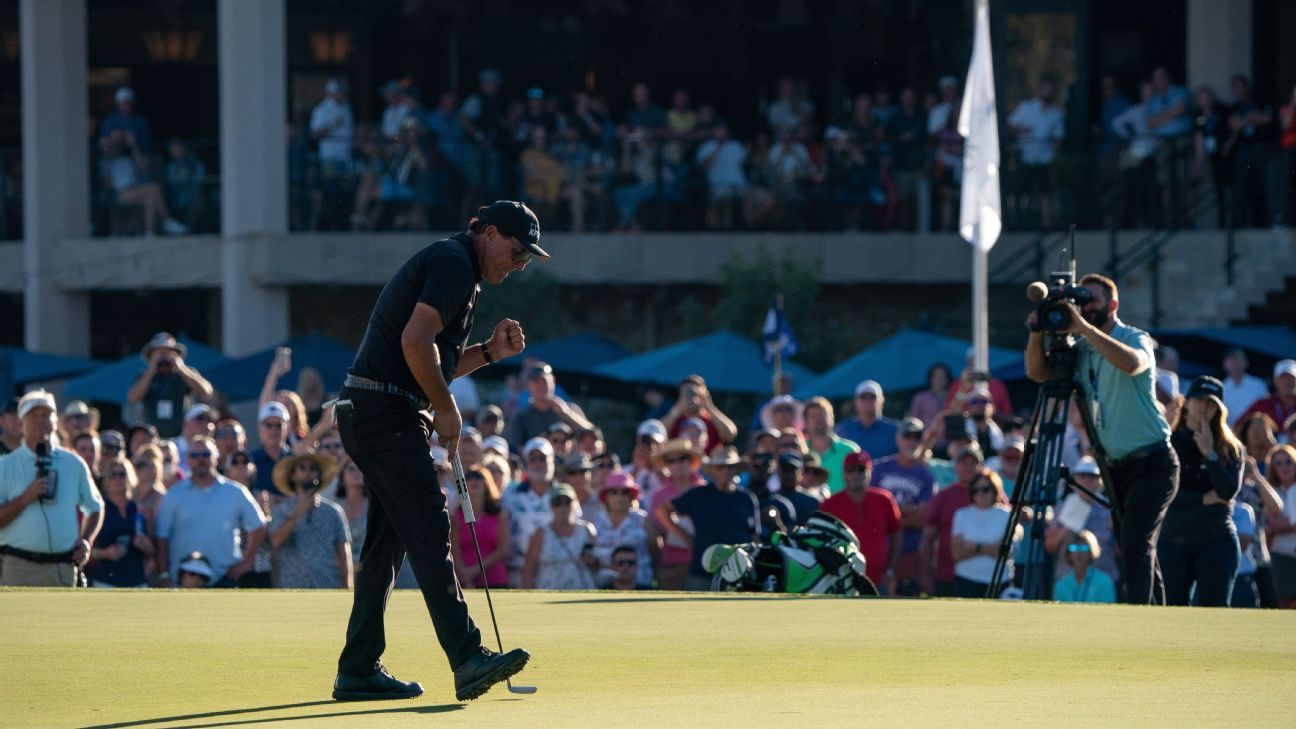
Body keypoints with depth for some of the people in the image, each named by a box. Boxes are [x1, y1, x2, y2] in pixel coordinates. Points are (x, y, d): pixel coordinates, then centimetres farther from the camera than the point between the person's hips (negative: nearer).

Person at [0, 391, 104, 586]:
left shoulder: (74, 465, 11)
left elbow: (95, 508, 21)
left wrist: (87, 541, 5)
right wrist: (25, 499, -15)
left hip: (62, 568, 3)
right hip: (17, 568, -3)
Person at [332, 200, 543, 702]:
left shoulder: (452, 265, 24)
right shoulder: (454, 263, -9)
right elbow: (415, 341, -22)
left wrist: (489, 351, 13)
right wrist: (446, 410, -14)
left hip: (367, 415, 11)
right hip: (387, 412, -11)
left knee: (388, 540, 11)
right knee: (428, 531, -16)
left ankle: (358, 670, 13)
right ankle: (468, 660, -23)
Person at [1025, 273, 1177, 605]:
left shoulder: (1134, 338, -9)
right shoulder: (1081, 350, 10)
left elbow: (1132, 363, -31)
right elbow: (1037, 372, 5)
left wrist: (1085, 328, -34)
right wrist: (1037, 334, -12)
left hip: (1152, 462, -8)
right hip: (1117, 464, 8)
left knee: (1135, 543, -20)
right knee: (1137, 549, 9)